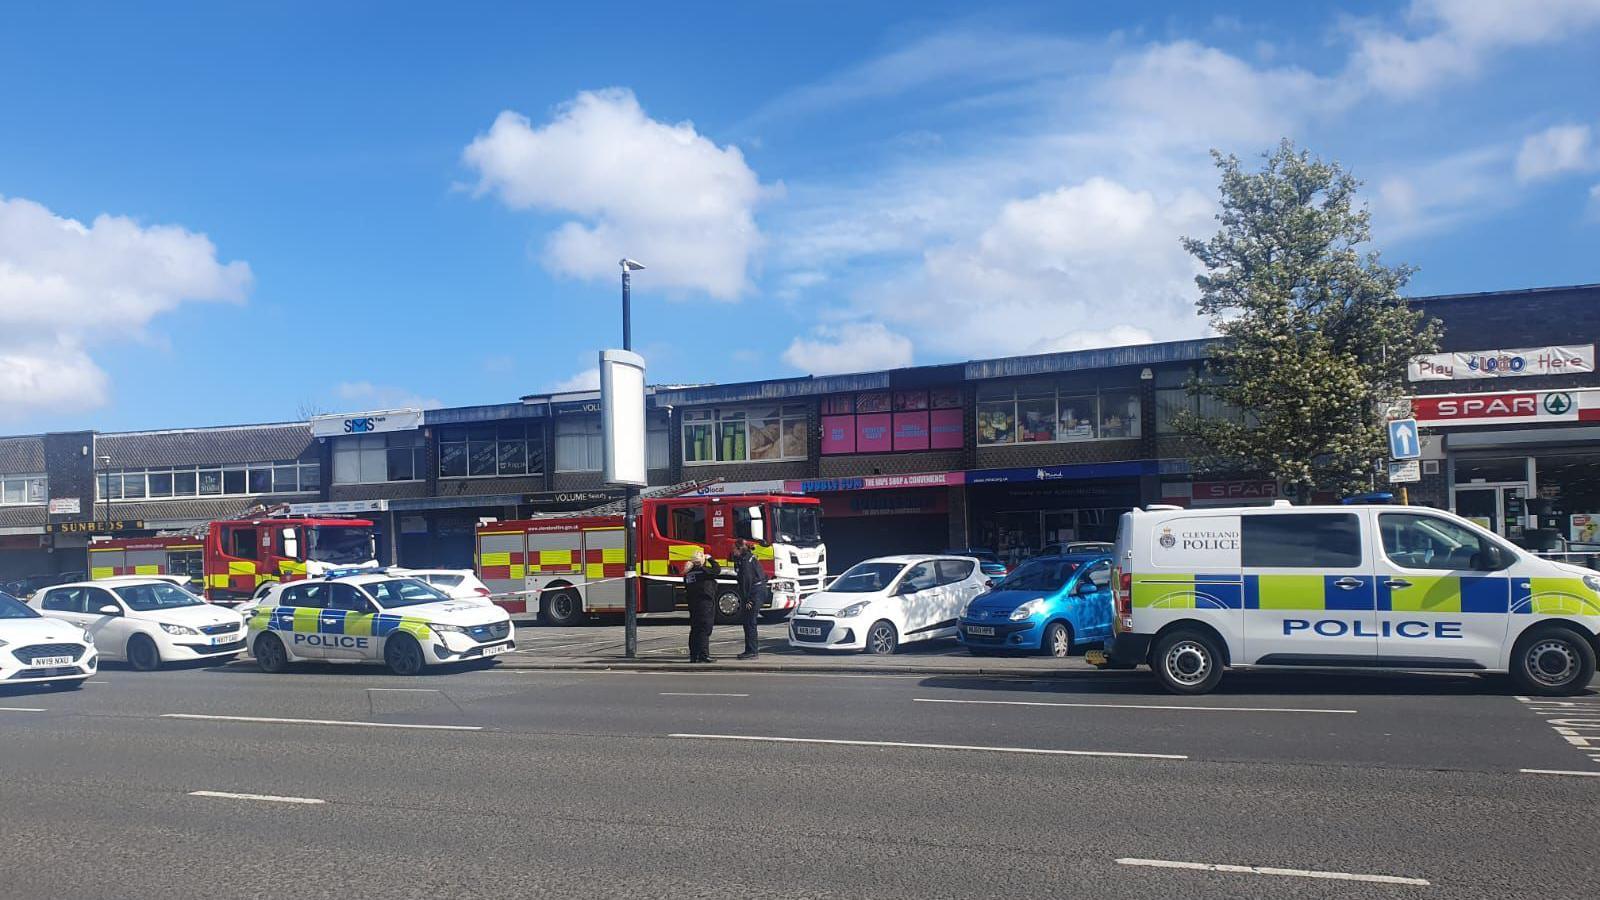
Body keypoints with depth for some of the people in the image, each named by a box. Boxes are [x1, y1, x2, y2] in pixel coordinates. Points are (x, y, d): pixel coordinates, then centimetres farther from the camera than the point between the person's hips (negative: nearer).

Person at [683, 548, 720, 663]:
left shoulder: (688, 573, 7)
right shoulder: (703, 571, -13)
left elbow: (686, 589, 12)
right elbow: (717, 570, -4)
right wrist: (710, 559, 7)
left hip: (693, 604, 7)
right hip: (705, 603, -7)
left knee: (695, 629, 12)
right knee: (704, 630, -6)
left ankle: (693, 655, 14)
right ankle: (703, 655, -11)